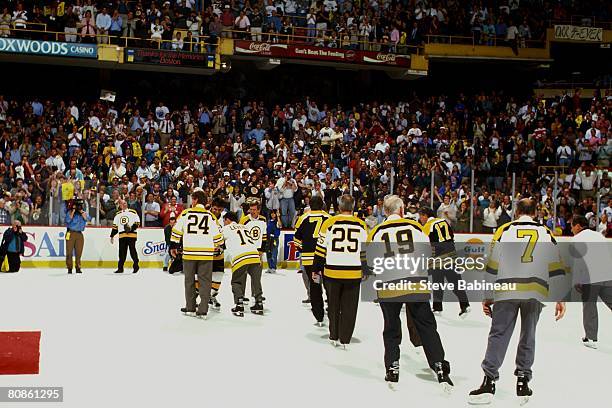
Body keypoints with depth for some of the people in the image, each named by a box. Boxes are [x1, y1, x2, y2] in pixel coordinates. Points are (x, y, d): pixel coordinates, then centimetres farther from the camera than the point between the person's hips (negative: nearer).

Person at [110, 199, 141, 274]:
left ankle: (136, 266, 2)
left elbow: (137, 222, 0)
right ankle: (120, 268, 6)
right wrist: (112, 236, 16)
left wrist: (132, 228, -15)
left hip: (131, 234, -4)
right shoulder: (118, 214, 18)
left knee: (132, 250, -7)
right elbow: (115, 226, 20)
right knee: (122, 252, 3)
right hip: (122, 235, 4)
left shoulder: (133, 212, 3)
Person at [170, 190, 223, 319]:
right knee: (205, 281, 4)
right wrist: (218, 246, 23)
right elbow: (217, 235, 4)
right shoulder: (210, 216, 0)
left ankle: (190, 308, 20)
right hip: (206, 253, 0)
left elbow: (176, 231, 2)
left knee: (189, 280, 14)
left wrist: (174, 246, 15)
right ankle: (202, 311, 0)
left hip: (189, 252, 0)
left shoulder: (185, 213, -1)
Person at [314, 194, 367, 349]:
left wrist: (317, 270, 8)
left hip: (332, 272, 0)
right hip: (354, 273, 0)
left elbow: (321, 249, -2)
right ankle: (345, 340, 10)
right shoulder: (361, 225, 0)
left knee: (333, 306, 16)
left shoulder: (329, 223, -4)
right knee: (349, 308, 8)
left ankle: (334, 337, 24)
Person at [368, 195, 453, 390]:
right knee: (427, 327, 7)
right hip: (417, 286, -1)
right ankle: (440, 369, 2)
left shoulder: (376, 233, 4)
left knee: (391, 330, 15)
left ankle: (392, 371, 14)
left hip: (388, 288, 1)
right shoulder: (416, 227, 2)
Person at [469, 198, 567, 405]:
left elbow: (492, 266, 5)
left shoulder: (503, 231, 7)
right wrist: (560, 299, 11)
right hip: (535, 293, 2)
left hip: (506, 291, -1)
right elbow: (556, 269, 8)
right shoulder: (546, 233, 12)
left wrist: (487, 296, 10)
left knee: (499, 334, 0)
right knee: (528, 336, 14)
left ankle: (489, 382, -7)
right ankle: (523, 383, 16)